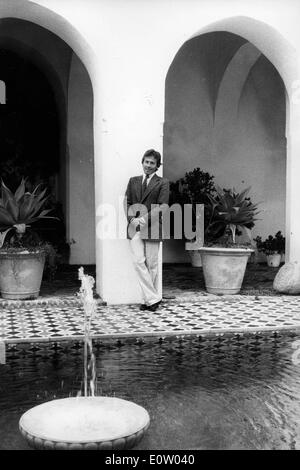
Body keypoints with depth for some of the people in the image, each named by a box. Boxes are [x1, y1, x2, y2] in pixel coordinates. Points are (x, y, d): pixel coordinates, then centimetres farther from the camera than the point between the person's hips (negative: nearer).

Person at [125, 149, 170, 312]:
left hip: (152, 228, -2)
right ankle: (152, 298, -4)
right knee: (138, 262, -9)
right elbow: (127, 203, 12)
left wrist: (145, 218, -16)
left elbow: (163, 206, -6)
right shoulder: (133, 181, 17)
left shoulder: (162, 183, 5)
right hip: (134, 228, 3)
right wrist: (132, 219, -6)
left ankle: (151, 299, 13)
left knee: (152, 264, 2)